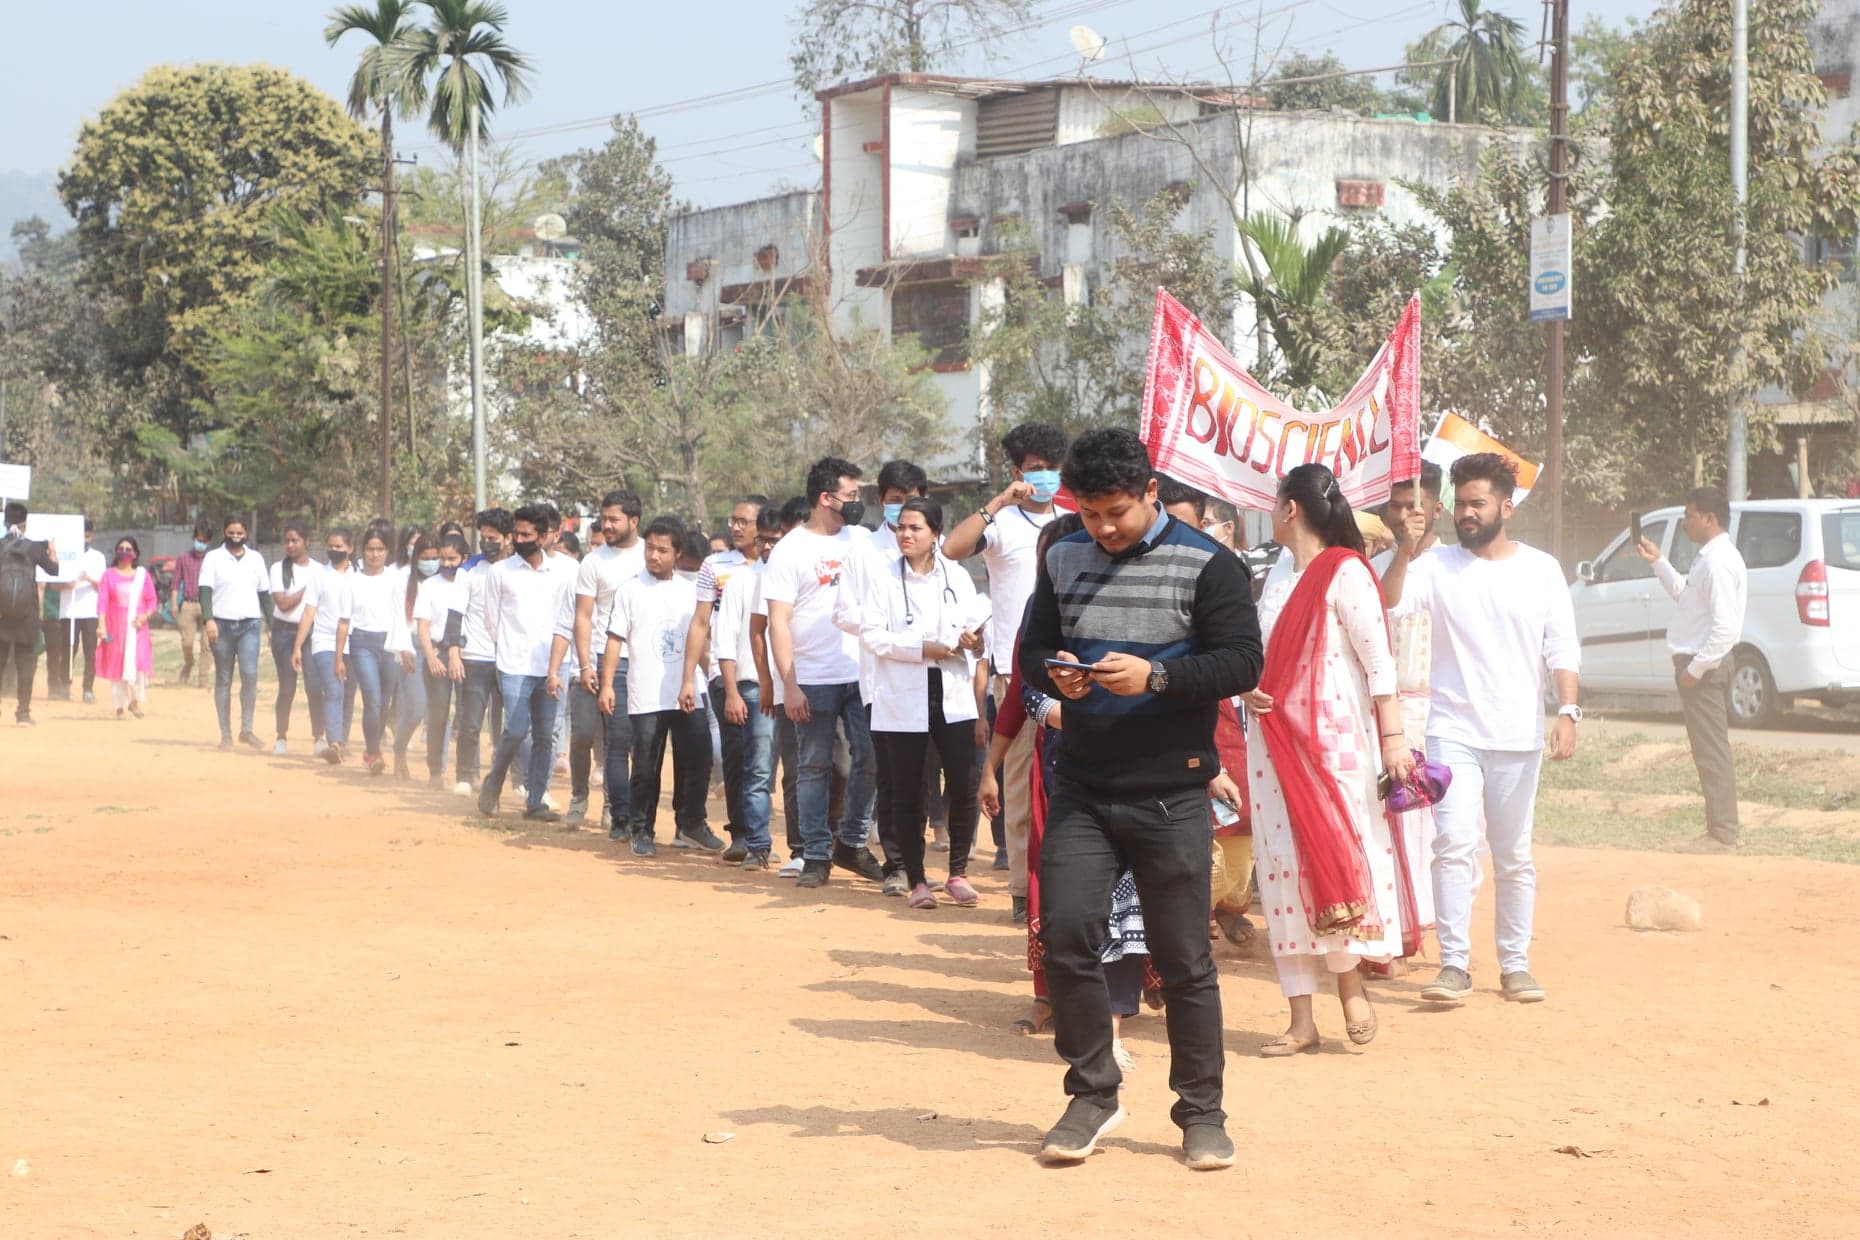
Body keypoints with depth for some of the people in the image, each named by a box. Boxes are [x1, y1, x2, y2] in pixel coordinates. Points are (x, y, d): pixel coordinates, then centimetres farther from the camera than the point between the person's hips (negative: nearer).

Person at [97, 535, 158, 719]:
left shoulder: (142, 574, 10)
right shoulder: (109, 574, 6)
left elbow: (152, 600, 10)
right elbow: (102, 601, -1)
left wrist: (145, 616, -10)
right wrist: (102, 626, -11)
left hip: (137, 628, 0)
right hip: (116, 627, 0)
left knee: (138, 660, -15)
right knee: (117, 663, -1)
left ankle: (135, 701, -3)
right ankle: (119, 705, 6)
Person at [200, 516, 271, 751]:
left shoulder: (255, 558, 12)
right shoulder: (213, 558, 4)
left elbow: (264, 592, 16)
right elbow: (205, 590, -5)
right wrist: (209, 619, -18)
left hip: (249, 624, 1)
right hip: (222, 624, -1)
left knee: (250, 674, -15)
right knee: (223, 679, 3)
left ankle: (247, 729, -7)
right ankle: (225, 734, 7)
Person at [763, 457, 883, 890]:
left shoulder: (861, 541, 10)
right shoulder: (791, 550, -4)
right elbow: (778, 622, -7)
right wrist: (789, 685, -13)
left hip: (862, 674, 4)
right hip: (814, 681, -4)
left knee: (871, 758, 0)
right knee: (816, 768, 3)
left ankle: (850, 841, 16)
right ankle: (817, 854, 10)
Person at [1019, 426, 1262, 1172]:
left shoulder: (1205, 565, -5)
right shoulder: (1063, 561, 8)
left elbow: (1243, 662, -10)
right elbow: (1031, 651, 16)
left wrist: (1155, 676, -23)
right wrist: (1054, 674, -8)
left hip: (1170, 795, -3)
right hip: (1082, 789, 4)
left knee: (1184, 958, 2)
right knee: (1065, 935, -6)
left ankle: (1202, 1112, 15)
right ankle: (1093, 1094, 12)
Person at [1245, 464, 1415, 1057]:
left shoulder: (1344, 573, -7)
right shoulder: (1277, 584, 15)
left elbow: (1379, 660, -11)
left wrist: (1393, 739, -17)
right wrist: (1247, 690, 1)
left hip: (1334, 738, -7)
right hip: (1277, 737, 7)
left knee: (1332, 856, -9)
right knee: (1283, 867, 3)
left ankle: (1351, 985, 11)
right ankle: (1301, 1018, 5)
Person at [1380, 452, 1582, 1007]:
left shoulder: (1541, 569, 6)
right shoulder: (1437, 566, 2)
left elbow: (1562, 649, 5)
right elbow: (1386, 605, -13)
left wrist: (1568, 712, -6)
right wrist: (1403, 557, -29)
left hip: (1520, 736, 1)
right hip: (1453, 732, -1)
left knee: (1514, 855, 8)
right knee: (1455, 845, -12)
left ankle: (1515, 964, 16)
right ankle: (1453, 964, -9)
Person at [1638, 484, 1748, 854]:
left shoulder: (1719, 562, -20)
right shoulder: (1709, 557, 12)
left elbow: (1725, 627, -25)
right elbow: (1682, 591, 31)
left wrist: (1695, 669, -21)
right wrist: (1657, 563, 21)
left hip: (1705, 667, -10)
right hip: (1699, 664, 10)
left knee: (1712, 752, -5)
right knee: (1710, 751, 14)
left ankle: (1722, 836, -2)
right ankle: (1720, 832, 20)